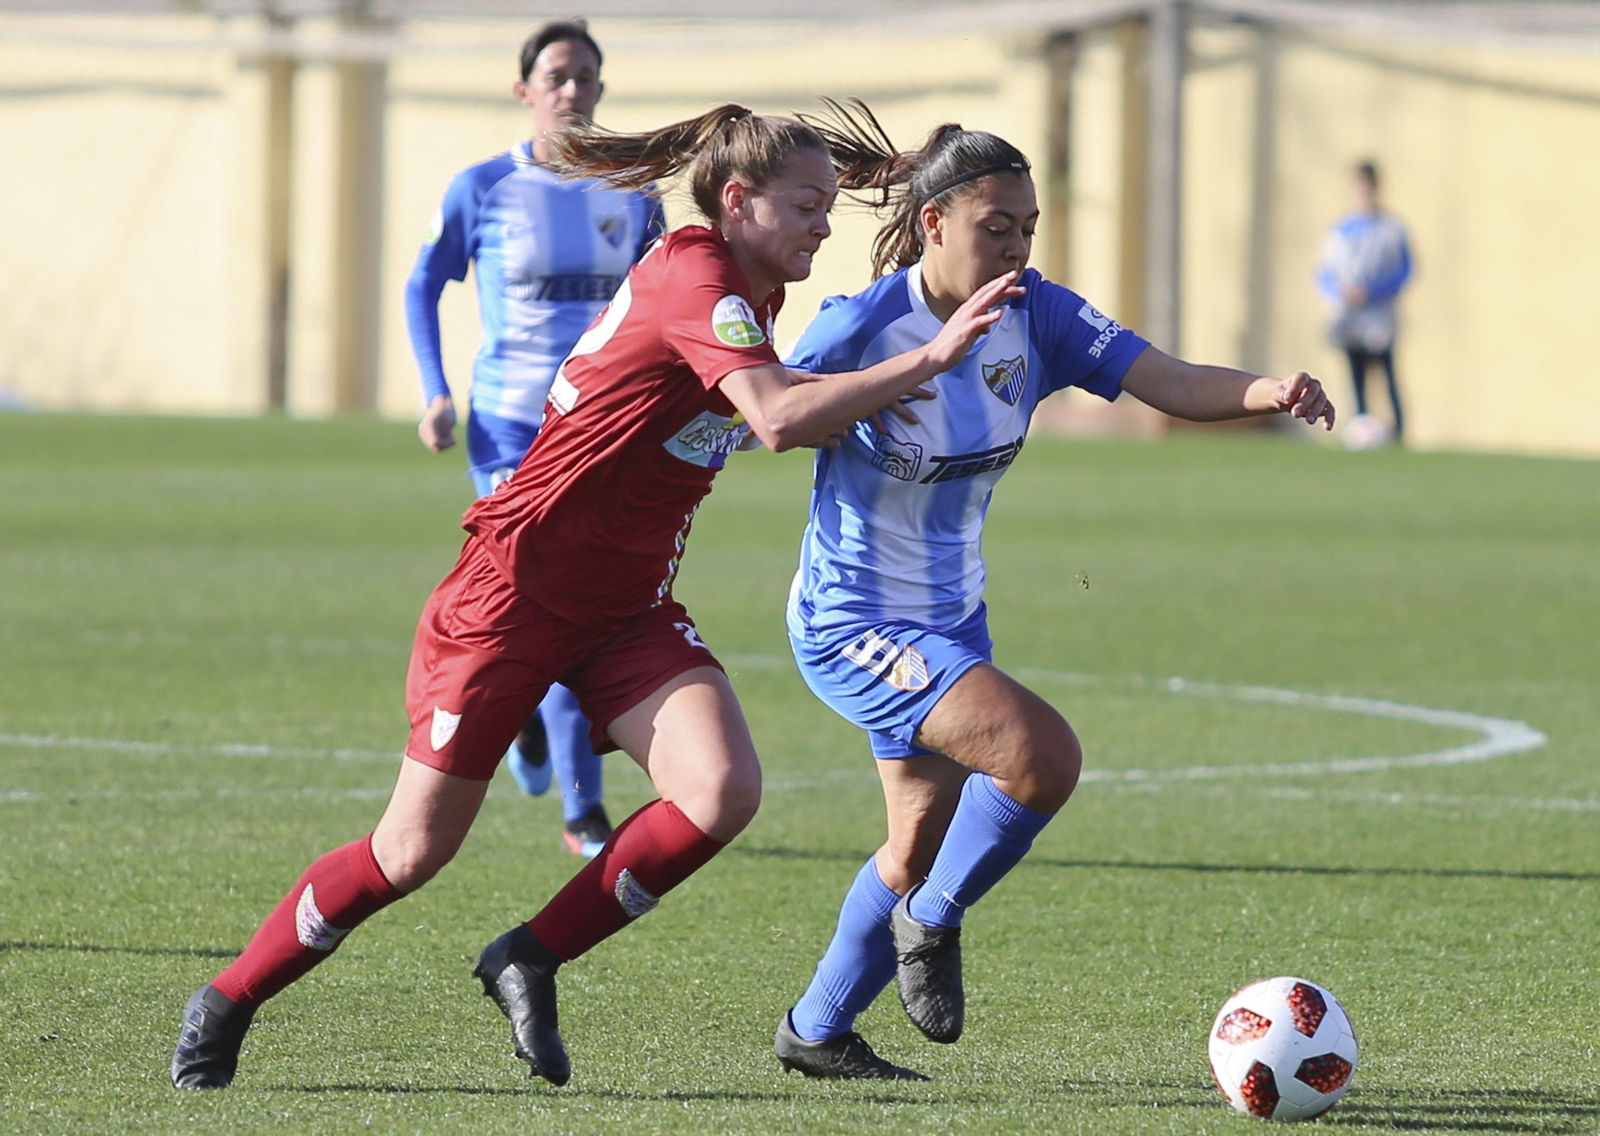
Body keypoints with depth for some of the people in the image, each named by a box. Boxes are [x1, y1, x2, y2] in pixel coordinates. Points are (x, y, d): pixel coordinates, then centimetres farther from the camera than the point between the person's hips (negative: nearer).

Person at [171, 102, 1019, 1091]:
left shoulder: (750, 295, 8)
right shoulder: (693, 280, -20)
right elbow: (780, 420, -34)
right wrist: (928, 360, -33)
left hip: (628, 611, 8)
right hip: (517, 590, -8)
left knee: (724, 791, -18)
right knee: (415, 851, -1)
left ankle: (533, 961, 0)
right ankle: (227, 1003, 20)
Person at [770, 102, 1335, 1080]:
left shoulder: (1036, 317, -7)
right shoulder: (860, 329, -22)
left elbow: (1171, 383, -15)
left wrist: (1271, 394, -32)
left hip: (950, 621, 8)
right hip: (852, 624, -8)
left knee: (924, 844, 19)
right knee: (1042, 753, -25)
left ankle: (816, 1032, 37)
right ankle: (931, 924, -1)